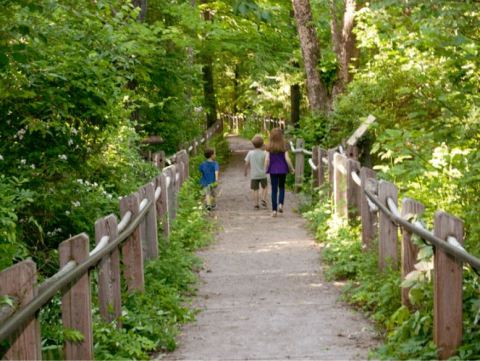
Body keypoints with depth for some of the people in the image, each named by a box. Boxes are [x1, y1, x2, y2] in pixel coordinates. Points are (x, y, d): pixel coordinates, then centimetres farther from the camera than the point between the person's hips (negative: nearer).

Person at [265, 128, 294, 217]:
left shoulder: (269, 147, -4)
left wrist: (266, 170, 3)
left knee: (274, 190, 5)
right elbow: (287, 159, -8)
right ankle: (280, 204, 0)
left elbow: (267, 159, -7)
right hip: (282, 170, 0)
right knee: (281, 187, 19)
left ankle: (274, 210, 2)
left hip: (273, 170, 0)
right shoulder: (284, 146, -6)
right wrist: (291, 169, 4)